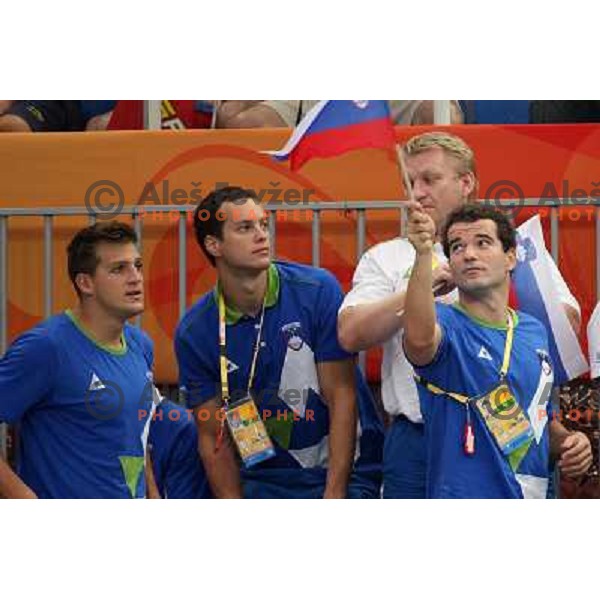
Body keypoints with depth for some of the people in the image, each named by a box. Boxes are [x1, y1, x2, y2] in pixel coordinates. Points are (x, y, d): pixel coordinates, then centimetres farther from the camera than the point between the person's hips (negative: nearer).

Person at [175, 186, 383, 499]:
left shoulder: (318, 291, -9)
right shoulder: (194, 332, -4)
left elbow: (342, 399, -9)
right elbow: (213, 438, 2)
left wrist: (335, 496, -14)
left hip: (342, 472, -2)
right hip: (264, 481, 2)